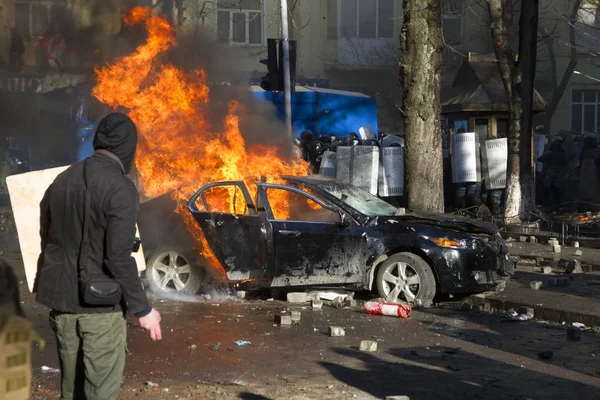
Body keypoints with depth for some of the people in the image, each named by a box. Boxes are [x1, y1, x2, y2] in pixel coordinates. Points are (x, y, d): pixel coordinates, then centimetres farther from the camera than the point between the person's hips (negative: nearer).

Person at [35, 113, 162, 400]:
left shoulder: (61, 181, 6)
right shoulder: (121, 189, -15)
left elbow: (47, 240, 13)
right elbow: (119, 256, -20)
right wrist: (142, 308, -13)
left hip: (61, 297, 7)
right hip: (100, 301, -6)